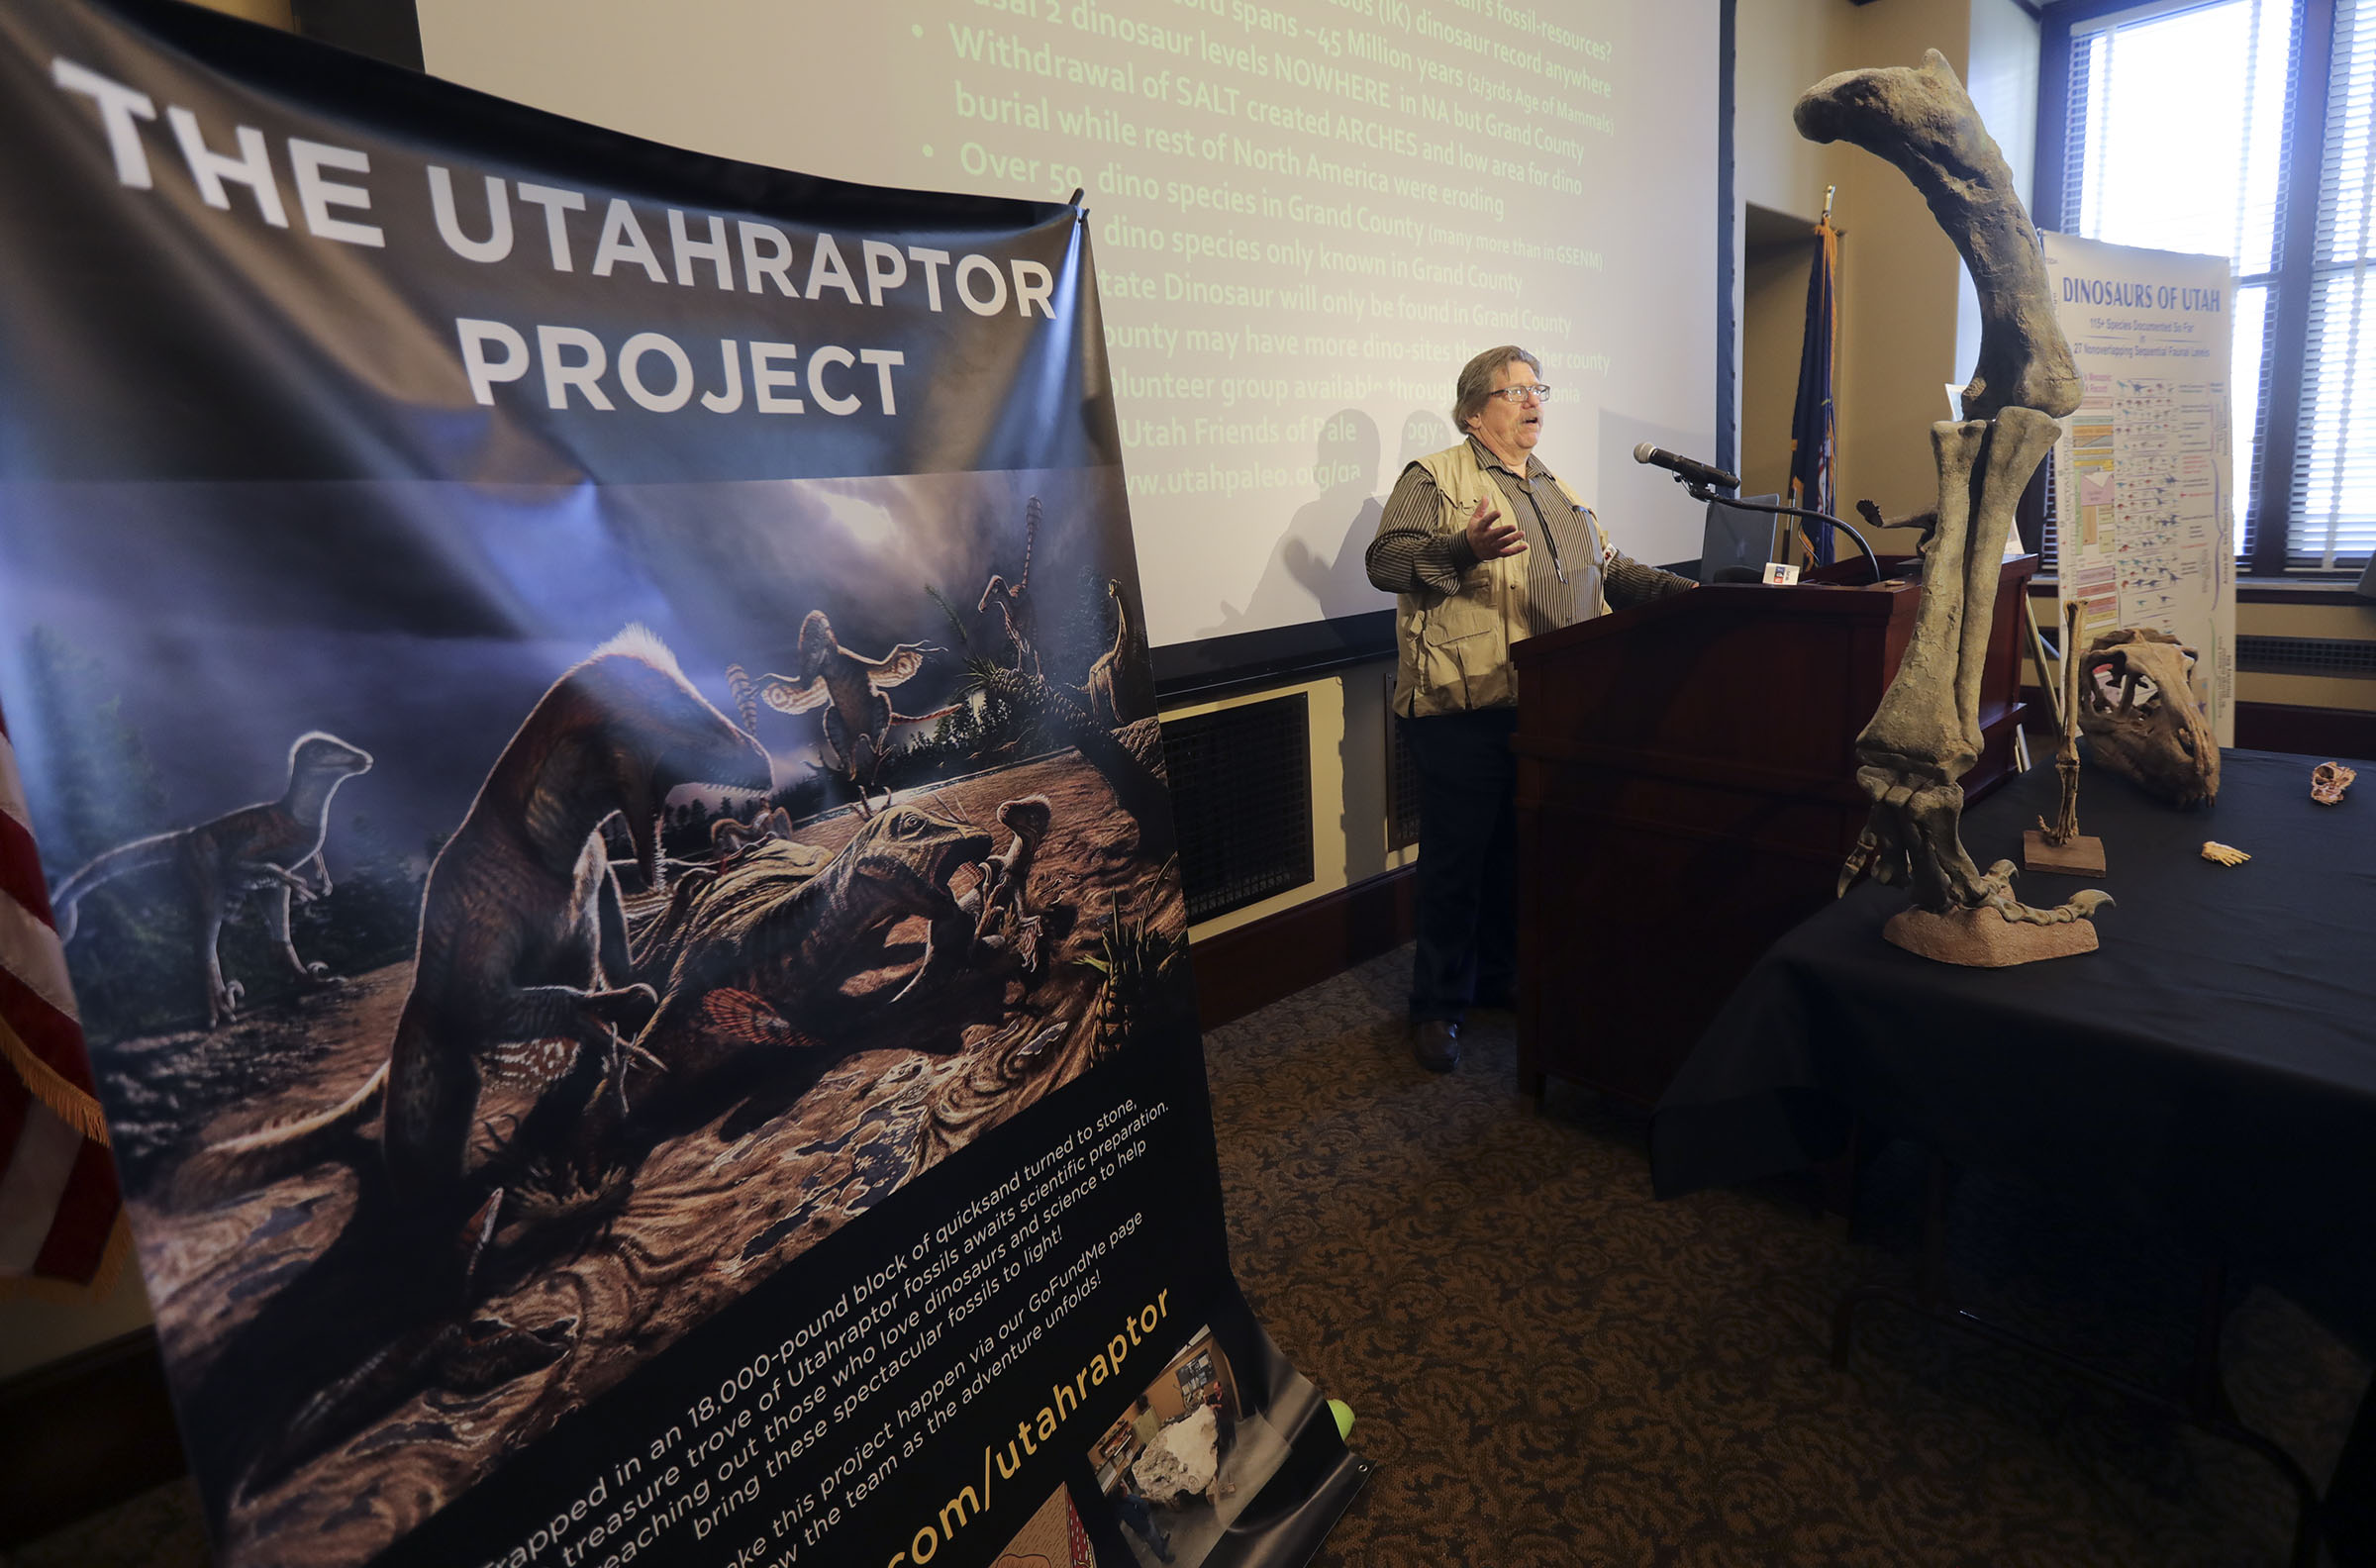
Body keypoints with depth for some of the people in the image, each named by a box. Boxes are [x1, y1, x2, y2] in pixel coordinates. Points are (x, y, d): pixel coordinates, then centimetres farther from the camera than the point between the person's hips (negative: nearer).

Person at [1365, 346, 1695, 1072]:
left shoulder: (1560, 491, 22)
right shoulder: (1433, 478, -1)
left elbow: (1609, 570, 24)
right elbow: (1385, 560, -13)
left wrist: (1685, 592, 12)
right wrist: (1464, 549, -28)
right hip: (1462, 711, -7)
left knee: (1520, 852, 16)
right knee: (1456, 859, 1)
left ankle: (1499, 979, 33)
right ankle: (1439, 1004, 16)